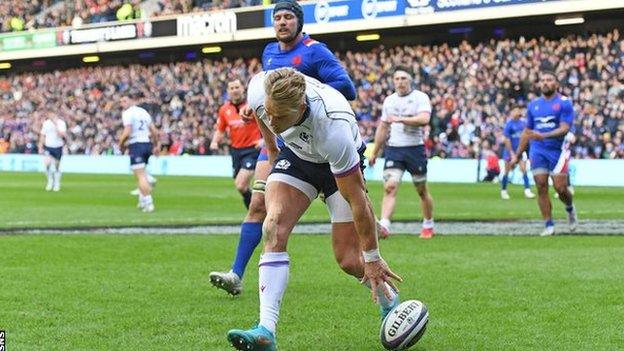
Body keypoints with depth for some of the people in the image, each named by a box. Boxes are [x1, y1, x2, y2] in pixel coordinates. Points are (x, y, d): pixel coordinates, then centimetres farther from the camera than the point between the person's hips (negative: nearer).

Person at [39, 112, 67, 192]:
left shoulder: (61, 123, -7)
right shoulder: (46, 123, 2)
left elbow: (62, 135, -21)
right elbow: (43, 136, 10)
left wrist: (56, 125, -26)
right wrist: (40, 147, 7)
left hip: (58, 147, -1)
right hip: (48, 146, 1)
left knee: (56, 166, 6)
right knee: (47, 163, -19)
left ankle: (57, 184, 21)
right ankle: (50, 181, 3)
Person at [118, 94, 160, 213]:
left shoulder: (127, 113, -7)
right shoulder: (144, 112, 16)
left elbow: (127, 132, -18)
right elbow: (154, 131, 15)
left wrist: (121, 145, -4)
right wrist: (156, 145, 24)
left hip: (136, 145, -8)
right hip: (147, 144, 8)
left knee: (140, 176, -8)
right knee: (142, 175, 20)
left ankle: (148, 203, -13)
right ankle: (142, 201, 20)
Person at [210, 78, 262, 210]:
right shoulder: (224, 109, 6)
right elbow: (220, 131, 17)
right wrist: (215, 142, -2)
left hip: (252, 149, -6)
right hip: (236, 150, 6)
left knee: (241, 185, -18)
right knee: (239, 186, 9)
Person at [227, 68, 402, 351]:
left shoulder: (333, 128, -43)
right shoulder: (259, 90, -31)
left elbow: (358, 201, -32)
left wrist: (372, 257, -23)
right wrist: (271, 147, 13)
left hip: (340, 163, -4)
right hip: (297, 154, 4)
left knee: (349, 259, -6)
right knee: (273, 230, -20)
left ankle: (389, 299, 29)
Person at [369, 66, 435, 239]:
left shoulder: (420, 97, -3)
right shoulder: (389, 100, 13)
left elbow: (424, 119, -21)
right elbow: (382, 128, 21)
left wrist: (401, 119, -26)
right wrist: (375, 153, 23)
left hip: (415, 149, -3)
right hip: (393, 149, 3)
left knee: (422, 190, 9)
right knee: (390, 187, -14)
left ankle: (428, 226, 26)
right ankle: (383, 225, -25)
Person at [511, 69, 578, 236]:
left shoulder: (564, 103, -3)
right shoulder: (533, 105, 12)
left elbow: (564, 129, -13)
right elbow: (527, 132, 19)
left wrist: (544, 136, -27)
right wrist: (517, 155, 17)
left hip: (557, 151, -4)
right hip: (537, 151, 4)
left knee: (560, 188, -5)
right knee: (541, 187, -4)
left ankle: (570, 209, 27)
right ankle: (549, 225, 1)